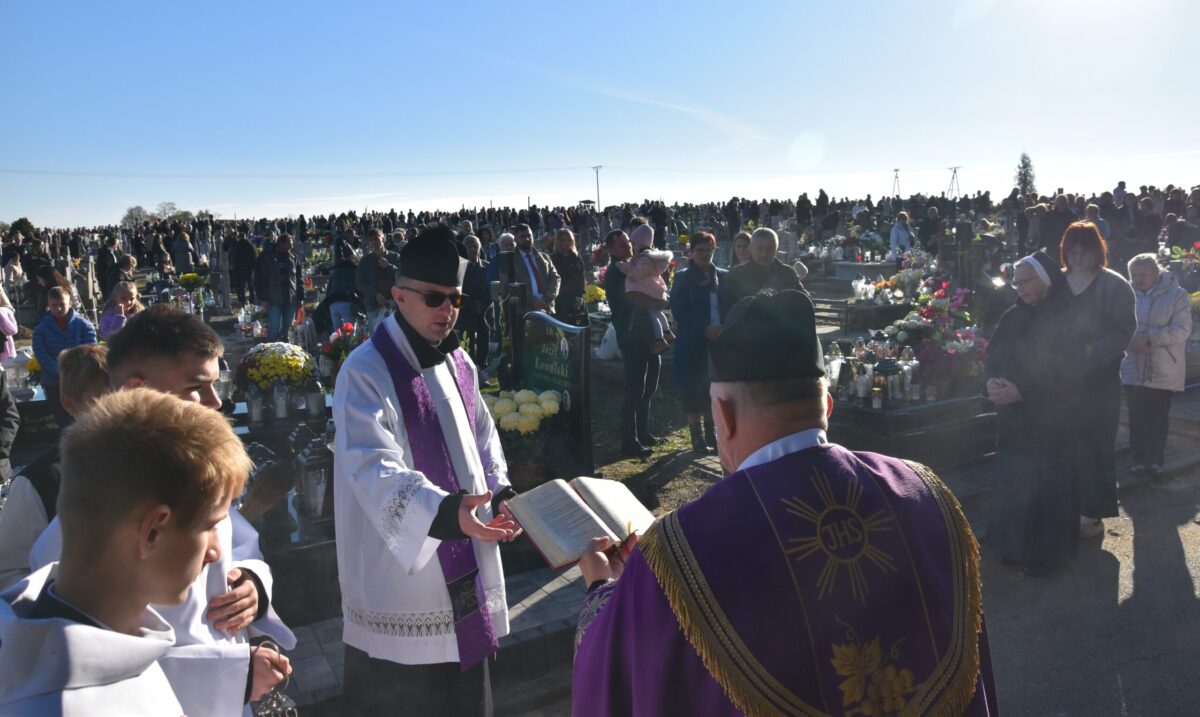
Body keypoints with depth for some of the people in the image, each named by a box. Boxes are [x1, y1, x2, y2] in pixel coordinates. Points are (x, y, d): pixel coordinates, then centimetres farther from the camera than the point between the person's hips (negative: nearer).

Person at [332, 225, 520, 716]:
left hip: (465, 568, 7)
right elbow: (373, 469, -28)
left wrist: (500, 494, -4)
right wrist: (444, 510, -43)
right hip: (400, 577, -6)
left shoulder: (460, 364, 7)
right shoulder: (366, 371, -17)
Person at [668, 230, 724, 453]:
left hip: (720, 341, 3)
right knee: (693, 389, 1)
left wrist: (723, 328, -9)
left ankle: (711, 435, 20)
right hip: (692, 344, -3)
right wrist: (704, 329, -16)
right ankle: (697, 438, 12)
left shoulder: (723, 276, 9)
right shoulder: (683, 278, 1)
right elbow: (679, 312, -5)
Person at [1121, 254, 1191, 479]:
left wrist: (1149, 337, -22)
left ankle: (1155, 461, 19)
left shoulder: (1176, 295, -5)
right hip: (1134, 369, 2)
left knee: (1158, 419, 7)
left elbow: (1182, 330, -13)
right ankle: (1139, 459, 17)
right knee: (1137, 417, 6)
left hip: (1164, 371, -2)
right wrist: (1135, 341, -18)